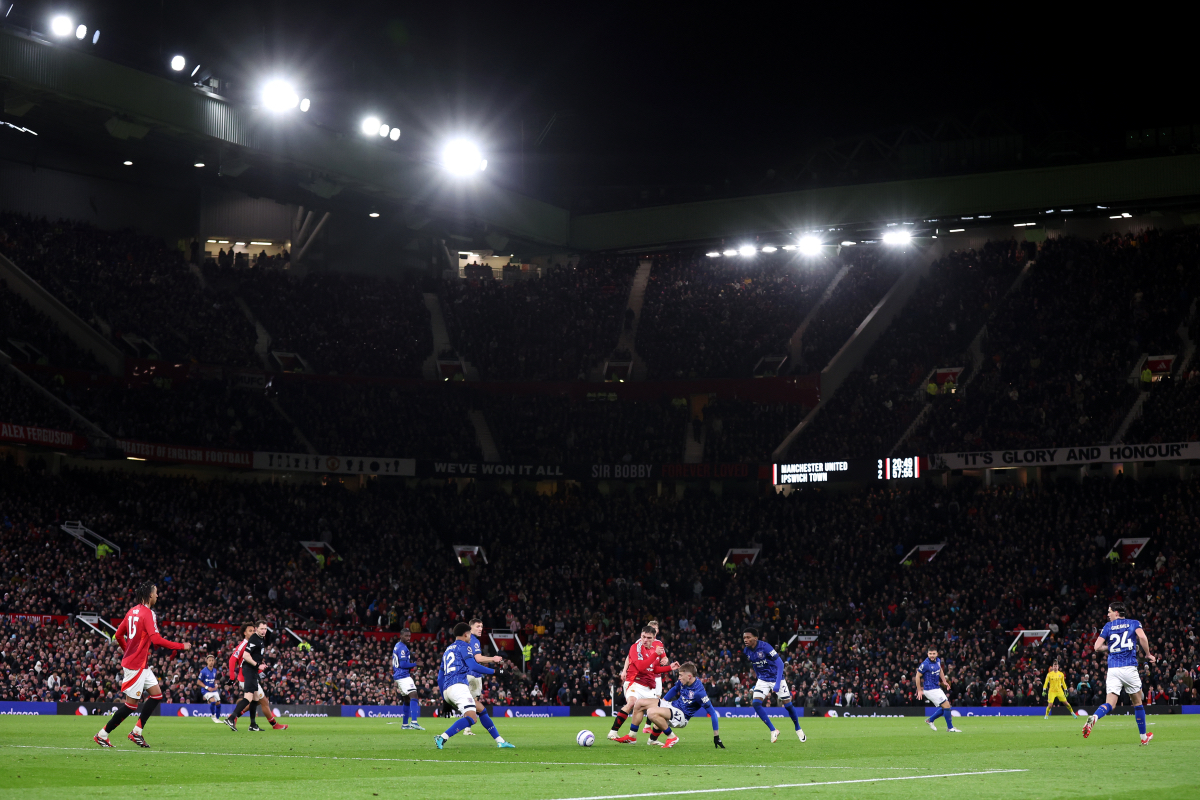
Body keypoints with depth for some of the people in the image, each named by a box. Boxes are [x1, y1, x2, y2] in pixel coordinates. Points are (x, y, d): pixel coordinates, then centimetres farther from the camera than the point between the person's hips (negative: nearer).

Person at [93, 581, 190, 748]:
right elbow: (156, 639, -25)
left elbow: (118, 635, 15)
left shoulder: (132, 611, 10)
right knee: (131, 703, -3)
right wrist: (181, 646, -17)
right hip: (135, 665, -10)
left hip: (141, 665, 10)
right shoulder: (147, 613, -17)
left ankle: (136, 732, 11)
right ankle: (102, 735, 4)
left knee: (156, 694, 9)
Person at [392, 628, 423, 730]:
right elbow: (403, 664, -20)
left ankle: (404, 724, 20)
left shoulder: (397, 646, 17)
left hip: (398, 676, 11)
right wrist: (415, 664, -10)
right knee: (413, 695, -20)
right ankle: (414, 722, -33)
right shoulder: (402, 648, -14)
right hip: (403, 676, -11)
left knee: (407, 700, 16)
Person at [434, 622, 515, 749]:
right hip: (458, 686, -9)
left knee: (481, 711, 18)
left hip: (447, 691, 9)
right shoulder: (464, 646, 5)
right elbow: (472, 666, -9)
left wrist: (444, 697, 29)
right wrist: (493, 671, -1)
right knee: (471, 718, -21)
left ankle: (500, 741, 16)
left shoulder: (448, 650, 28)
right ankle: (443, 737, -34)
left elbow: (440, 677, 27)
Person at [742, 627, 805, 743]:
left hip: (776, 678, -5)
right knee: (755, 703, -15)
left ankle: (798, 729, 28)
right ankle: (773, 731, -3)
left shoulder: (764, 647, -24)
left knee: (788, 705, 1)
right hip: (763, 680, 5)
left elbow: (780, 663, -21)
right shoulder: (746, 651, -5)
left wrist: (777, 683, -25)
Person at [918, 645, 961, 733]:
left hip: (937, 688, 8)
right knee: (946, 706, -10)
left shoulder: (938, 660, 4)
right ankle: (950, 727, 0)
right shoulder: (925, 664, -19)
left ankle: (930, 720, 26)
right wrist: (919, 690, -11)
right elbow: (917, 676, -12)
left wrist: (944, 681, 13)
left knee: (944, 708, 11)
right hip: (930, 689, -8)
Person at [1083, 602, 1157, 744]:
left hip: (1113, 669, 1)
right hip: (1129, 668, -1)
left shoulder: (1108, 626, 11)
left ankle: (1093, 718, -34)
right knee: (1137, 703, 15)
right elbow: (1142, 637, -13)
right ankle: (1144, 737, 23)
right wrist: (1148, 655, 1)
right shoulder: (1134, 623, 8)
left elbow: (1097, 647, 5)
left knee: (1110, 704, -2)